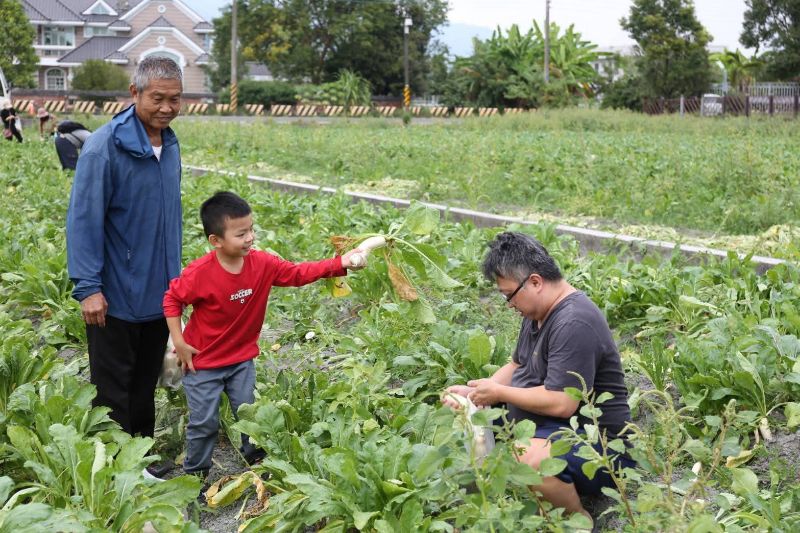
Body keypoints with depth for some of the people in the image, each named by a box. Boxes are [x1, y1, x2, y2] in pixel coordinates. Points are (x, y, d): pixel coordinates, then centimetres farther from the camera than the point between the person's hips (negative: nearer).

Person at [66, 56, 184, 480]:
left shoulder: (170, 146, 6)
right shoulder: (105, 146, -16)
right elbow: (83, 219, -17)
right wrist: (88, 287, -20)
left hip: (158, 296, 7)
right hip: (115, 298, -7)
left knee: (145, 388, 17)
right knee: (113, 393, 6)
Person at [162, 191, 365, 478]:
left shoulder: (262, 263, -12)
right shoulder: (199, 273, -25)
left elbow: (299, 273, -7)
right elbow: (172, 299, -11)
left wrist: (340, 264, -17)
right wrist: (178, 341, -14)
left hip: (242, 358, 4)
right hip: (202, 362, -4)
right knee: (204, 422, 5)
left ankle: (257, 461, 35)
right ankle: (195, 474, 26)